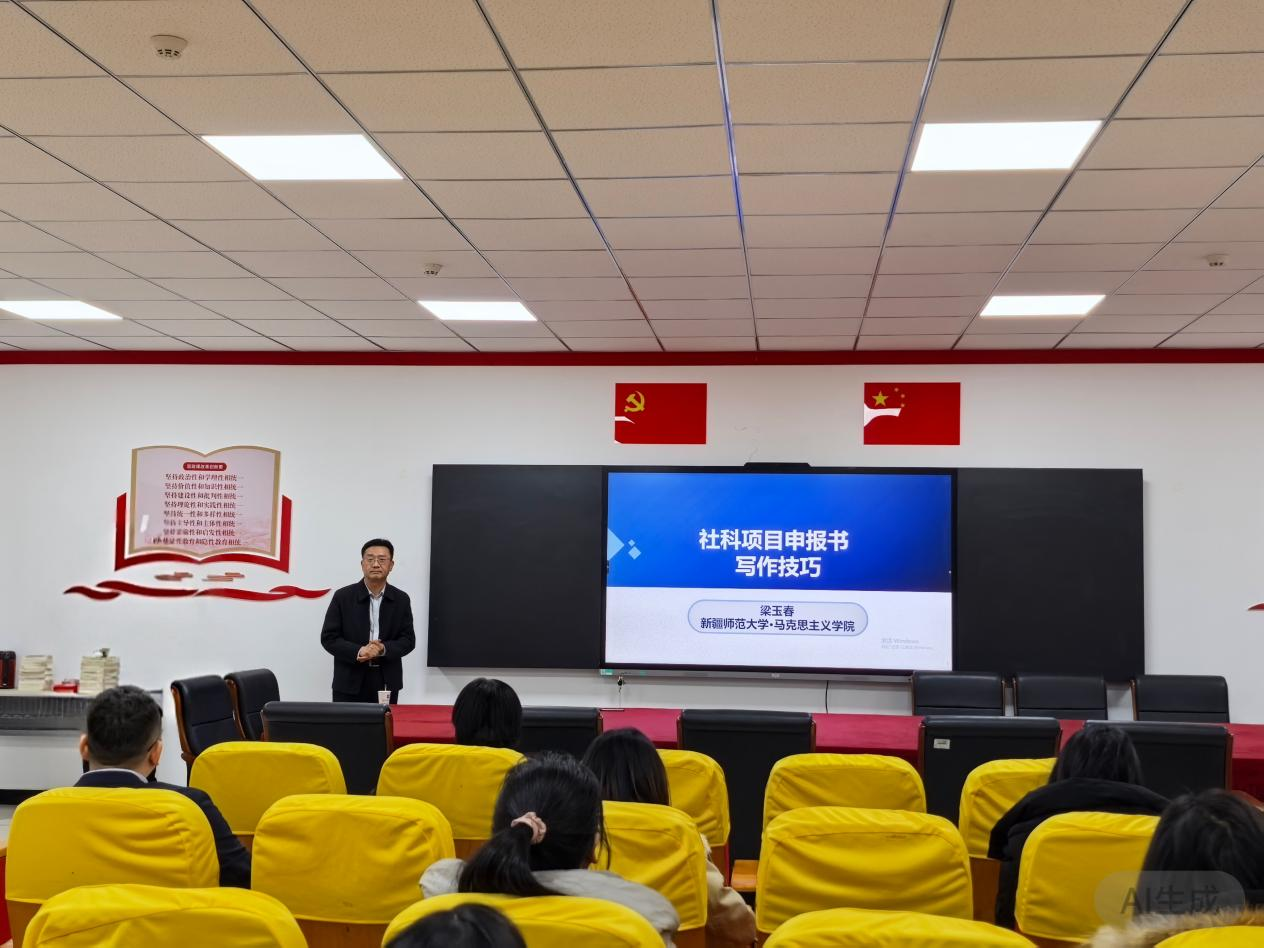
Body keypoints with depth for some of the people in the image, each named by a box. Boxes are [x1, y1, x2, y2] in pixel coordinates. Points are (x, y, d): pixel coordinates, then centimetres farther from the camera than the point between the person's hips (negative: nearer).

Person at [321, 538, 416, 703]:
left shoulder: (401, 599, 6)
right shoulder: (343, 596, 0)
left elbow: (408, 640, 4)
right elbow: (328, 638, -2)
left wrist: (383, 649, -16)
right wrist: (358, 652, -18)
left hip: (387, 683, 2)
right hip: (350, 683, -1)